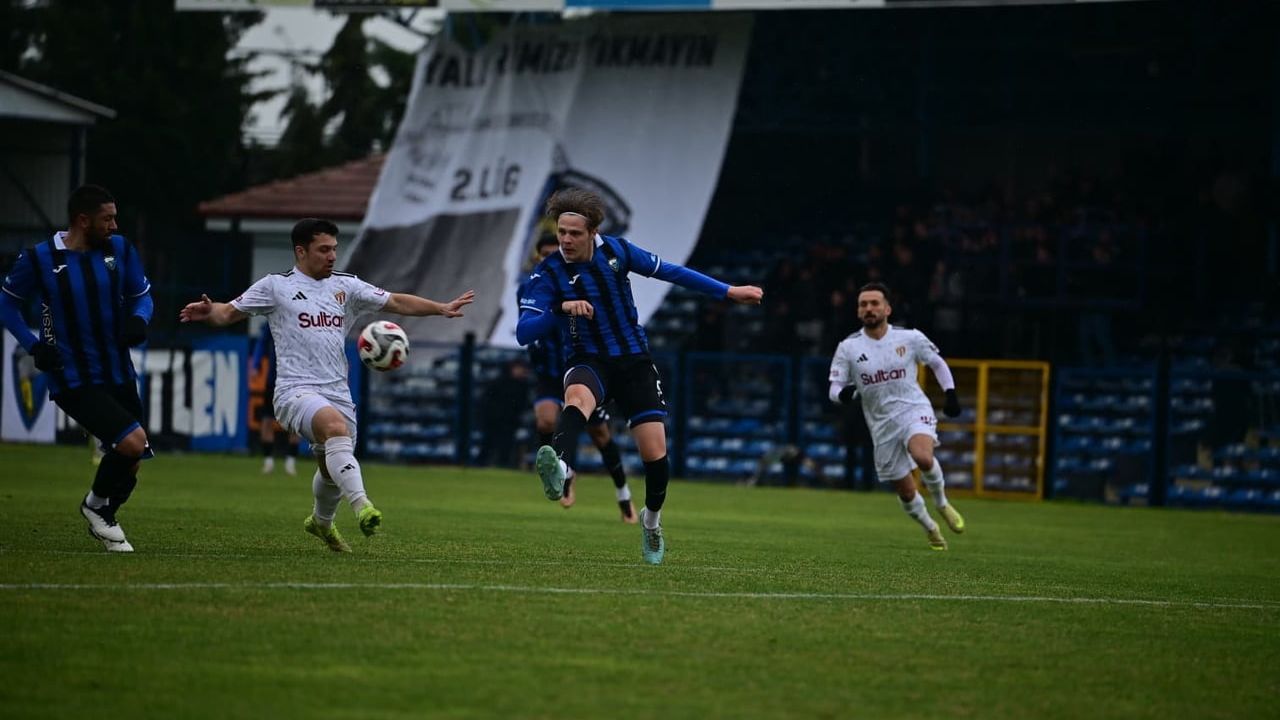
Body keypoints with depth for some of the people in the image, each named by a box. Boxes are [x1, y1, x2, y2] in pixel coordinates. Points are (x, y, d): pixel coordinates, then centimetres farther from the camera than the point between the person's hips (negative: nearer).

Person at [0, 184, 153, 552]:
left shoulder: (120, 249, 0)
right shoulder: (39, 259, -9)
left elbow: (142, 294, 13)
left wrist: (138, 320, -10)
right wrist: (34, 345, -8)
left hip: (119, 375, 5)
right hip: (73, 381, -5)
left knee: (129, 464, 9)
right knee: (132, 442, -22)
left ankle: (104, 520, 38)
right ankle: (96, 504, 5)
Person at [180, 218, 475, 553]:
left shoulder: (346, 286, 14)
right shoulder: (276, 286, 3)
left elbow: (395, 302, 14)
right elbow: (229, 312, 4)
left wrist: (441, 308, 5)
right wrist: (209, 312, -18)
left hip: (338, 393, 5)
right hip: (296, 390, -5)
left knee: (333, 469, 15)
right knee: (336, 427, -35)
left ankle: (322, 522, 46)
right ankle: (361, 504, -44)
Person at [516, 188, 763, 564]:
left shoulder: (616, 251, -5)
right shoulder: (547, 274, -11)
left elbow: (671, 272, 5)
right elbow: (523, 332, -19)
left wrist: (728, 292, 7)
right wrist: (560, 309, -36)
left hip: (634, 362, 2)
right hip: (589, 363, -2)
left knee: (655, 453, -4)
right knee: (578, 397, -39)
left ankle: (652, 520, 26)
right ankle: (556, 467, -68)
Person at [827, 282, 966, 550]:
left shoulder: (910, 338, -3)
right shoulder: (848, 347, -3)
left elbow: (937, 363, 13)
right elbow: (834, 389, -1)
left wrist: (951, 394, 3)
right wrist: (843, 393, -24)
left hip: (915, 410, -2)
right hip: (882, 425, 2)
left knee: (922, 457, -34)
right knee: (906, 493, 5)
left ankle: (941, 503, -5)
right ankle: (930, 529, 35)